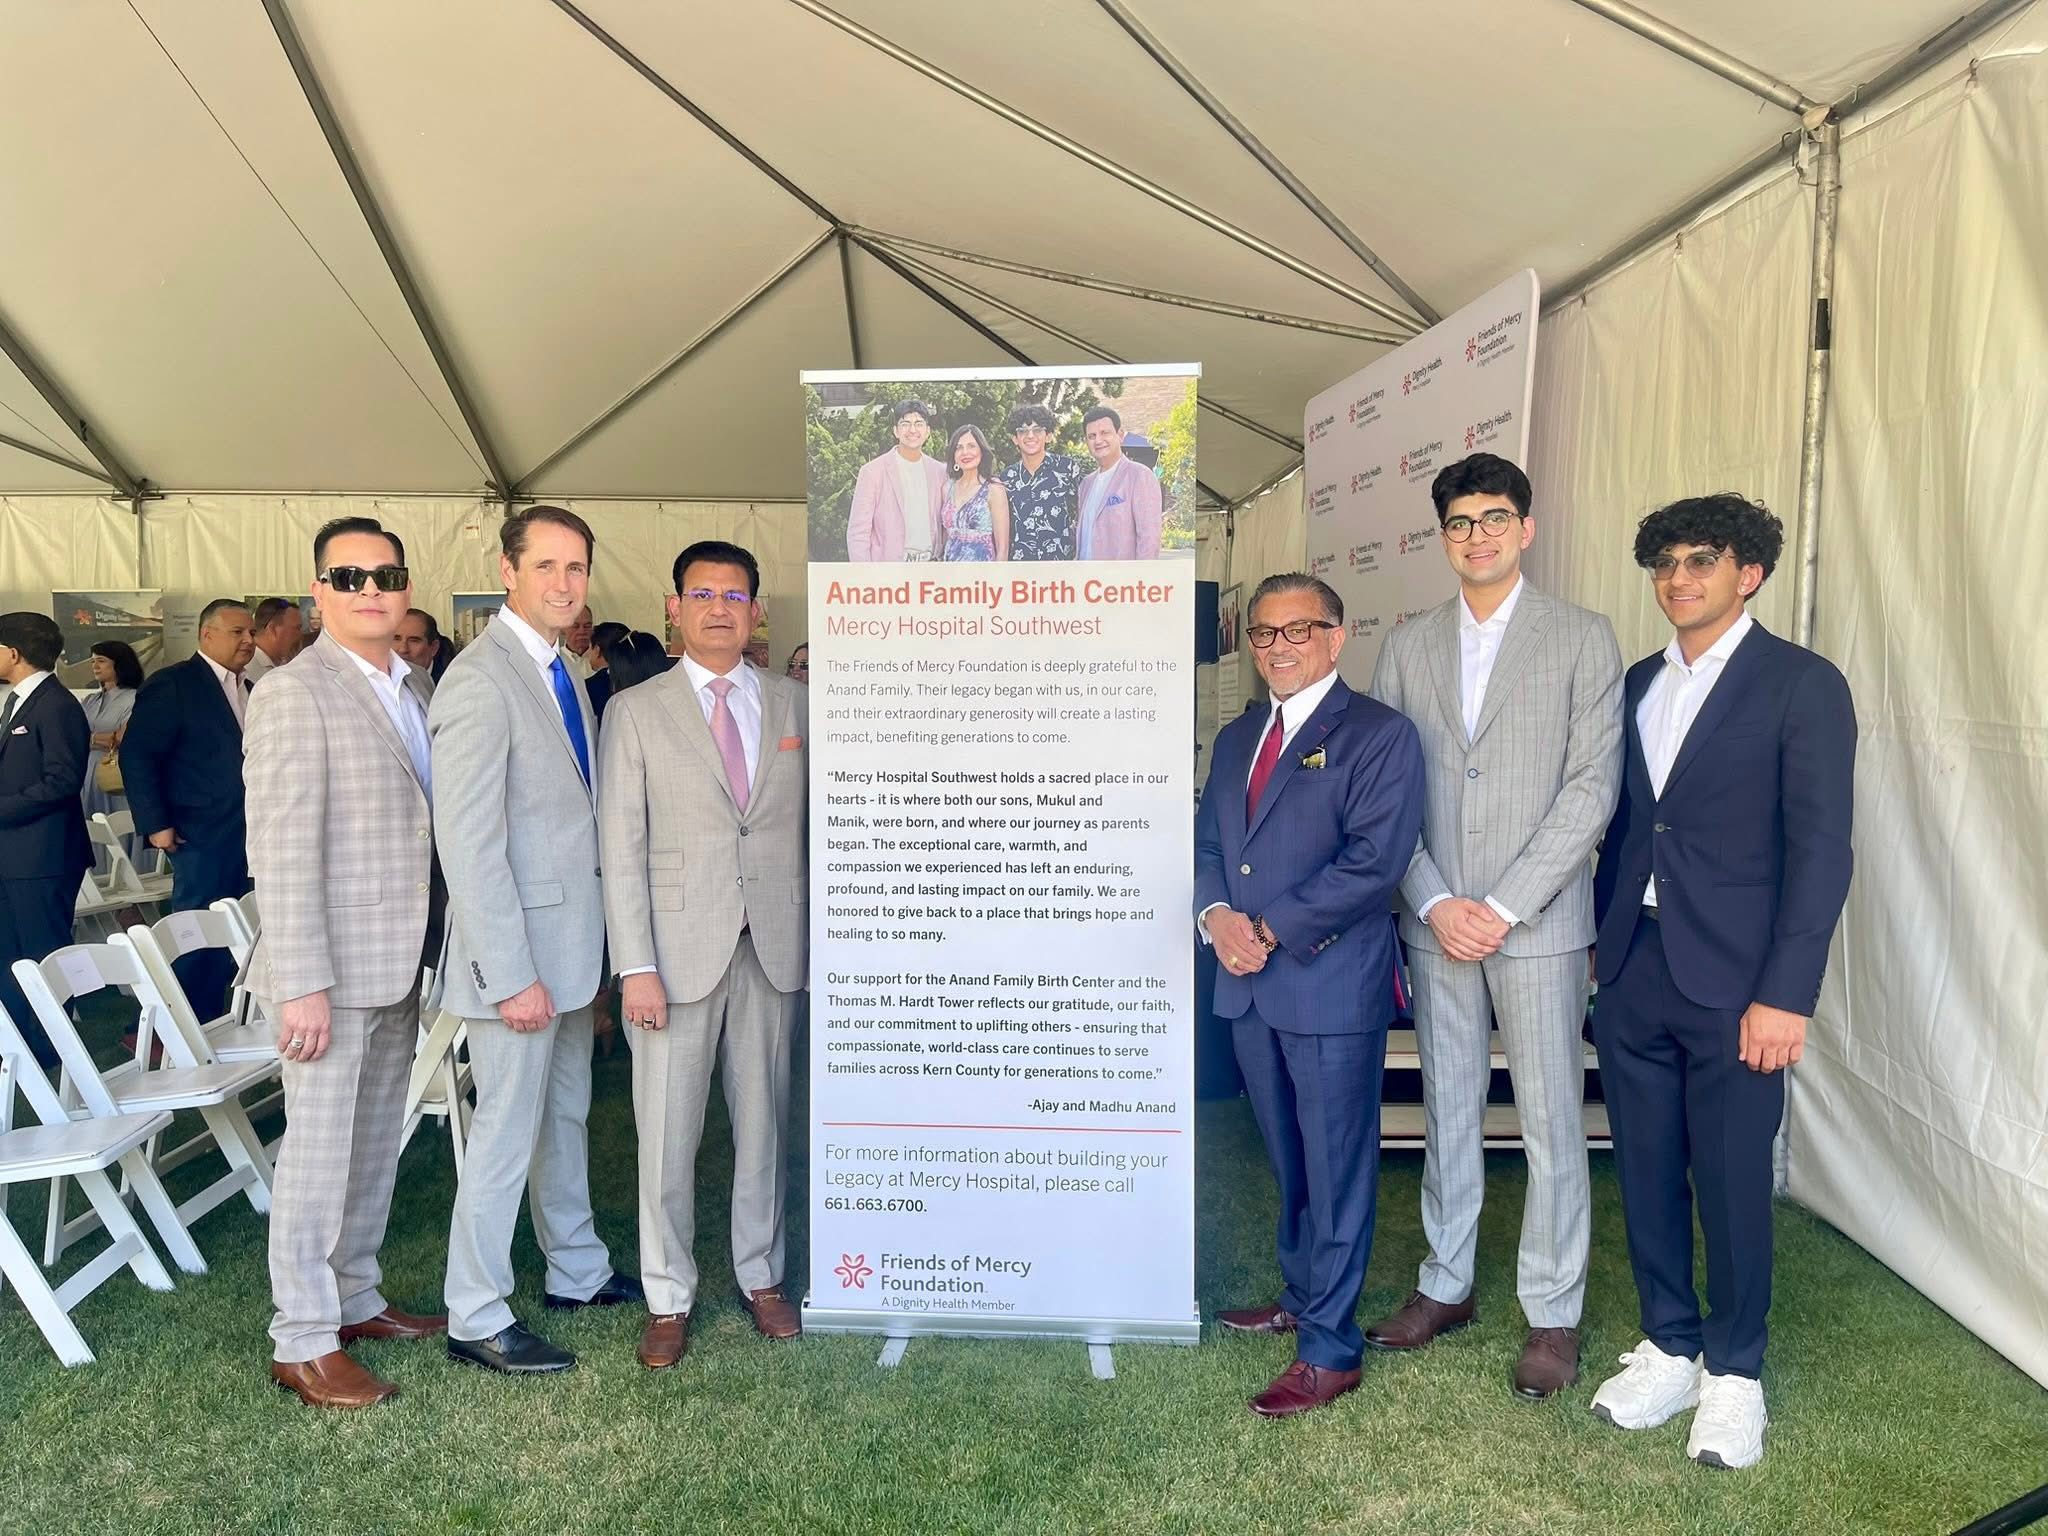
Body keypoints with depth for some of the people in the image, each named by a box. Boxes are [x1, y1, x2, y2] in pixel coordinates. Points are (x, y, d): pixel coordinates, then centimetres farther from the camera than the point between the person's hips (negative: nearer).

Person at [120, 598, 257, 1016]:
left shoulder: (249, 690, 15)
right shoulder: (173, 684, -6)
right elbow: (137, 754, -10)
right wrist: (155, 824, -14)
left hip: (248, 836, 7)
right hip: (202, 836, -6)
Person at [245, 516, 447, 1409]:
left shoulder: (417, 688, 10)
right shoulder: (293, 694, -12)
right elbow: (283, 849, -17)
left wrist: (433, 955, 11)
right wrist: (303, 984, -20)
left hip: (399, 966, 7)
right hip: (331, 970, -7)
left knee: (377, 1144, 17)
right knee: (319, 1151, 3)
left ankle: (354, 1298, 33)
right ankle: (301, 1343, 17)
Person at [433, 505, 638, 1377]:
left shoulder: (562, 673, 10)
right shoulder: (481, 681, -18)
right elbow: (469, 842, -21)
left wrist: (588, 950, 12)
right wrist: (511, 975, -22)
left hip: (570, 945, 9)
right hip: (518, 952, -9)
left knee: (566, 1116, 20)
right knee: (507, 1132, 2)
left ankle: (577, 1271, 37)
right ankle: (476, 1321, 19)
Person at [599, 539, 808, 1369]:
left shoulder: (795, 703, 8)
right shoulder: (637, 710, 1)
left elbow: (819, 823, 9)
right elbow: (622, 848, -3)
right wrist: (635, 966, -10)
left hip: (775, 943, 2)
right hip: (681, 944, -2)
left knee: (764, 1119, 13)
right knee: (667, 1130, 4)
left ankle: (762, 1276, 30)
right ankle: (669, 1300, 21)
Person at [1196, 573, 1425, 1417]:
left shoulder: (1378, 734, -8)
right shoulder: (1236, 739, 15)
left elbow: (1373, 860, -17)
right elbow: (1207, 843, 14)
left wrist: (1273, 930, -16)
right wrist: (1216, 915, -6)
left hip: (1332, 985, -7)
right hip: (1249, 983, 7)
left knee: (1336, 1167, 4)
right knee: (1289, 1162, 20)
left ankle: (1330, 1350, 15)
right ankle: (1302, 1295, 38)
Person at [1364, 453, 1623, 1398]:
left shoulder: (1583, 639, -1)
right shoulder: (1408, 647, 8)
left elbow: (1592, 786, -8)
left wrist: (1505, 907, -13)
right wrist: (1434, 903, -7)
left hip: (1537, 921, -3)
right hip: (1434, 922, 3)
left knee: (1551, 1121, 5)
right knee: (1447, 1110, 14)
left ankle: (1553, 1313, 21)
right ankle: (1446, 1284, 29)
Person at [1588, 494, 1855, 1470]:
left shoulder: (1802, 685, -5)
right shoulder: (1639, 684, 12)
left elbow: (1820, 848, -10)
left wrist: (1785, 993, -14)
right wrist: (1605, 941, 10)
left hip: (1734, 983, -5)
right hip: (1634, 972, 5)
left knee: (1732, 1182, 6)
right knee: (1645, 1171, 12)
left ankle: (1734, 1372, 26)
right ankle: (1670, 1348, 30)